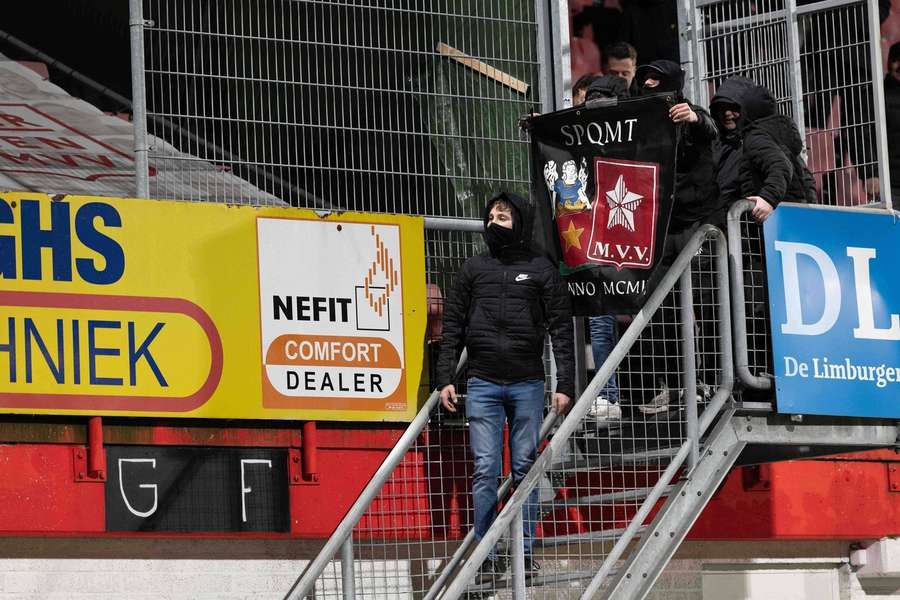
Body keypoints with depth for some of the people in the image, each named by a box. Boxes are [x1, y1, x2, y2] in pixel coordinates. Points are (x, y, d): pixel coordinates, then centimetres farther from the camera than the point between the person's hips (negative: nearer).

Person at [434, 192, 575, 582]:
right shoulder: (473, 269, 11)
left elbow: (561, 330, 3)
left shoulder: (542, 271, 6)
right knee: (485, 470, -3)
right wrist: (445, 378, 1)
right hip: (482, 384, 1)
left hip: (528, 384, -1)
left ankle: (525, 552, 6)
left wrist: (565, 385, -4)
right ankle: (488, 556, -1)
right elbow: (453, 326, 10)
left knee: (525, 468, 2)